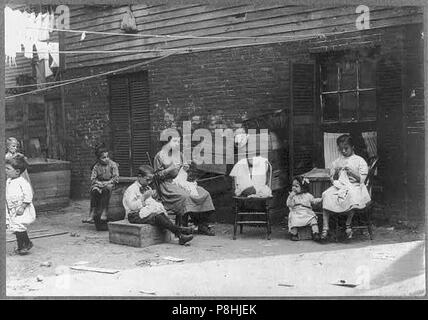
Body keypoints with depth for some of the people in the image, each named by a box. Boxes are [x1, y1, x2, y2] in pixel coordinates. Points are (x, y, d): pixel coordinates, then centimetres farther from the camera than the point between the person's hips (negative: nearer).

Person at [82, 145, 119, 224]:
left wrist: (109, 183, -17)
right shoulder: (96, 167, 6)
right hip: (99, 183, 3)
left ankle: (104, 212, -36)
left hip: (109, 183, -2)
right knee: (94, 191, -30)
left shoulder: (113, 164, -1)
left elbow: (116, 177, -4)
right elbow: (92, 178, 5)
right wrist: (98, 183, -13)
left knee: (106, 190, -37)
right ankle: (92, 214, -29)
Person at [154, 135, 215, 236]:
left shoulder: (179, 154, 18)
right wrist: (171, 168, -17)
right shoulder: (160, 156, 0)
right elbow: (159, 175, -4)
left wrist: (185, 168, 2)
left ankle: (203, 225, -17)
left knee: (205, 194, -16)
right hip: (168, 185, -6)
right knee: (185, 196, -36)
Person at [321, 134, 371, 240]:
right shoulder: (336, 162, 18)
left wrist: (353, 172, -13)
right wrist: (336, 173, -4)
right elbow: (332, 180, 16)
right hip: (339, 186, 3)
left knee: (351, 196, -38)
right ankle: (325, 227, -28)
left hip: (354, 186, -3)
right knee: (326, 195, -28)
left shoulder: (360, 161, 9)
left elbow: (362, 179, 2)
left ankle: (348, 225, -20)